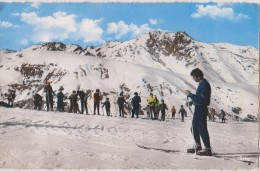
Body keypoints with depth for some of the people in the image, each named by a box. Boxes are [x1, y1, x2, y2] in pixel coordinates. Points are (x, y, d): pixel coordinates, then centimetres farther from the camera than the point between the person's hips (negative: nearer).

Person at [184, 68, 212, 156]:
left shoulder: (204, 84, -21)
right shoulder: (202, 83, 11)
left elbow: (200, 99, -26)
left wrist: (189, 94, -20)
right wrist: (190, 95, 8)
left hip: (201, 109, -11)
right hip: (198, 109, 11)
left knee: (202, 128, -5)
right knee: (195, 126, 19)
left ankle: (207, 149, 0)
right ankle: (197, 146, 30)